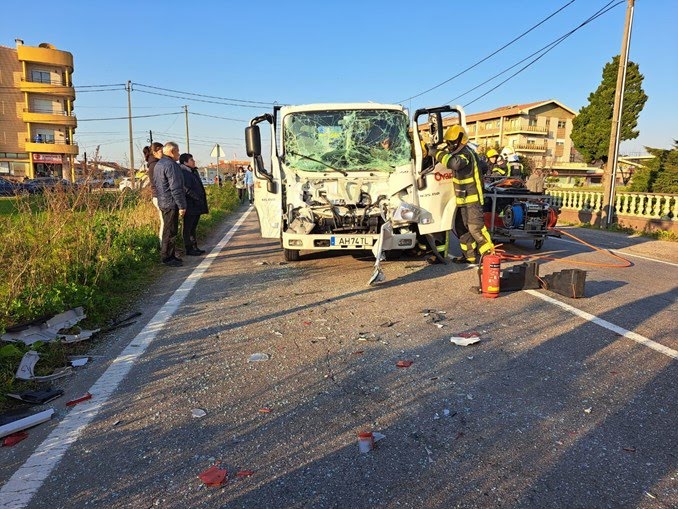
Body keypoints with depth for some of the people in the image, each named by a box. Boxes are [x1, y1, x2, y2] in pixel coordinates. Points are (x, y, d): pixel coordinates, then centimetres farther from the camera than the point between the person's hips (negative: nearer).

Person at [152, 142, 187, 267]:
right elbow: (175, 187, -21)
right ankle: (167, 257, 1)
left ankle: (169, 256, 24)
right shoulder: (171, 165, -16)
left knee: (167, 230, 16)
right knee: (170, 231, -4)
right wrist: (181, 206, -18)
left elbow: (155, 183, 22)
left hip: (163, 202, 10)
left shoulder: (158, 164, 16)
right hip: (171, 203, -10)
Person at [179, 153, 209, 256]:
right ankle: (189, 249, 5)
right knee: (188, 228, -1)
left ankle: (195, 247, 23)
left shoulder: (194, 172, 17)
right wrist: (197, 198, -19)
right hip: (190, 206, -10)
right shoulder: (183, 173, -14)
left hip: (196, 206, 10)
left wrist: (202, 201, 17)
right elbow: (186, 189, -22)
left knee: (193, 228, 15)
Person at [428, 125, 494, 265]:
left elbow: (454, 163, -38)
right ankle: (470, 256, 21)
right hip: (463, 199, 10)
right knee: (461, 227, 13)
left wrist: (436, 153, -30)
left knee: (475, 227, -12)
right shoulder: (458, 152, 14)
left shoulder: (465, 153, -19)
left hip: (472, 199, -10)